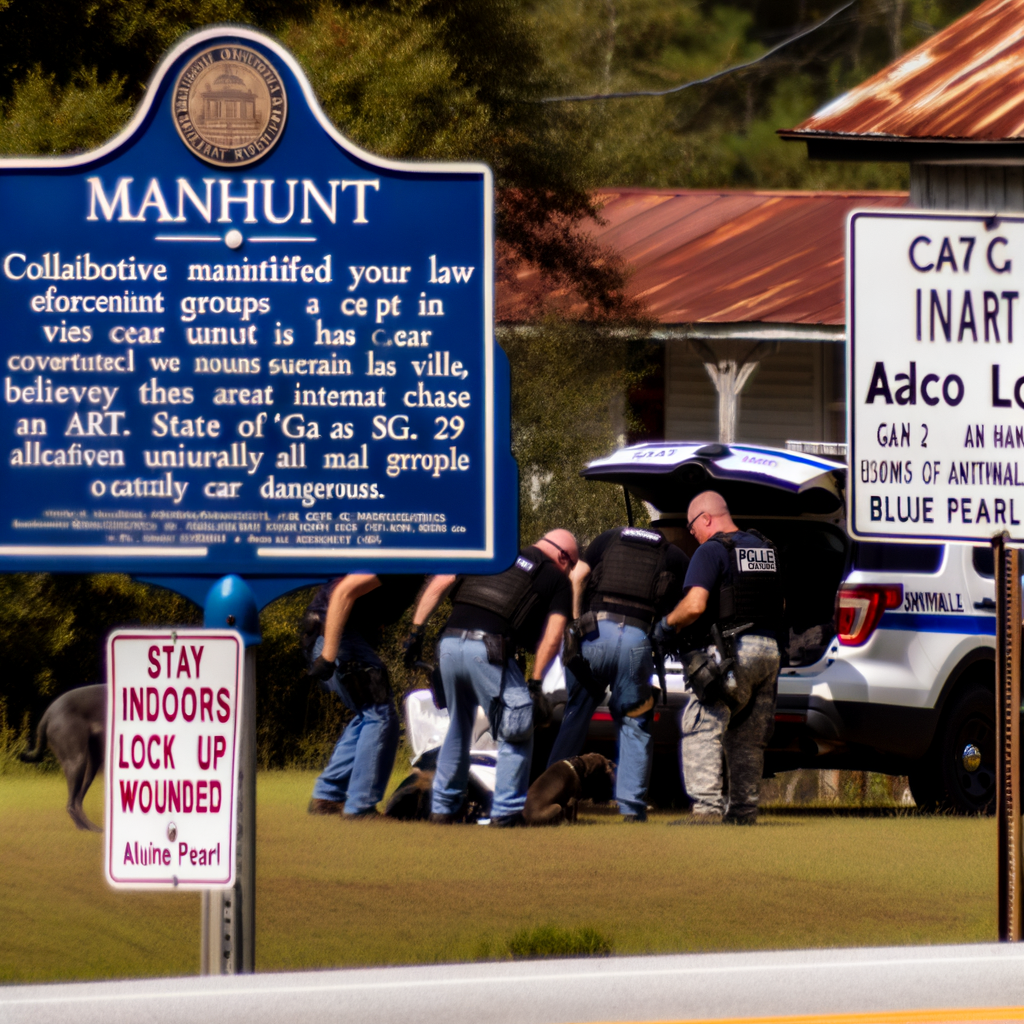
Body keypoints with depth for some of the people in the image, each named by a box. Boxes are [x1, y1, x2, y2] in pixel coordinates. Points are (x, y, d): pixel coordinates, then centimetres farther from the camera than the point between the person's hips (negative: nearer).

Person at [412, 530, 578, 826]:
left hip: (449, 643, 5)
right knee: (516, 733, 9)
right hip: (488, 651, -5)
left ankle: (443, 807, 27)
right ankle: (506, 810, 5)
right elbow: (552, 637, 1)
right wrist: (535, 683, 3)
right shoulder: (557, 580, 13)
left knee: (458, 727, 23)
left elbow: (438, 584, 16)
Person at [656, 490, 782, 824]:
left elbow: (695, 606, -17)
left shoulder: (712, 551, -7)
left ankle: (707, 807, -18)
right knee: (748, 737, 14)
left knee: (702, 730, -7)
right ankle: (744, 812, 16)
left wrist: (668, 623, 1)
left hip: (732, 652, -8)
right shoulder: (765, 549, 18)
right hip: (768, 650, 8)